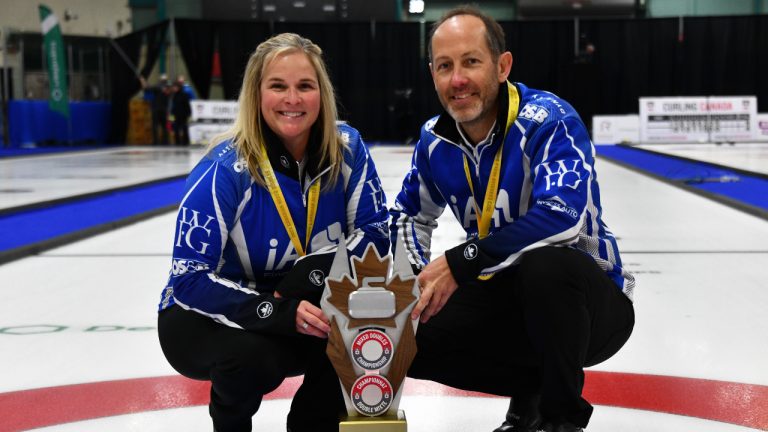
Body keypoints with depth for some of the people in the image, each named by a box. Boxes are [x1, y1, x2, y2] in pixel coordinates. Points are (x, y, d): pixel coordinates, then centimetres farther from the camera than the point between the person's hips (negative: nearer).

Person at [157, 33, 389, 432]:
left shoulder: (346, 149, -12)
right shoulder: (225, 169, -24)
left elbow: (375, 231, -8)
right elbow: (189, 279, -25)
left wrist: (322, 275, -27)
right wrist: (277, 312, -37)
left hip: (296, 310, 4)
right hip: (207, 316, -4)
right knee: (253, 356, -34)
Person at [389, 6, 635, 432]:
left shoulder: (549, 119, -22)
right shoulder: (435, 140, -2)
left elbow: (561, 215, -37)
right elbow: (409, 216, 14)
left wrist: (459, 264, -34)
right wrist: (420, 283, -6)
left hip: (587, 300, -6)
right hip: (507, 298, 6)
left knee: (545, 264, -39)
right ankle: (531, 387, 11)